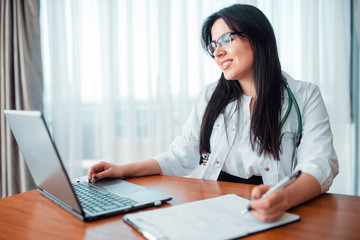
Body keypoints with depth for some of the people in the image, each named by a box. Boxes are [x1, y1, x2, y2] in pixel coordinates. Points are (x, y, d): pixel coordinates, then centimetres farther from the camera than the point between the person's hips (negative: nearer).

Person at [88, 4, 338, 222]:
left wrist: (284, 198, -34)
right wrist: (124, 170, -1)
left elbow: (319, 164, -12)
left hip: (271, 218, -1)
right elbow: (181, 157, 12)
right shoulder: (210, 96, 13)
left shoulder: (305, 96, 1)